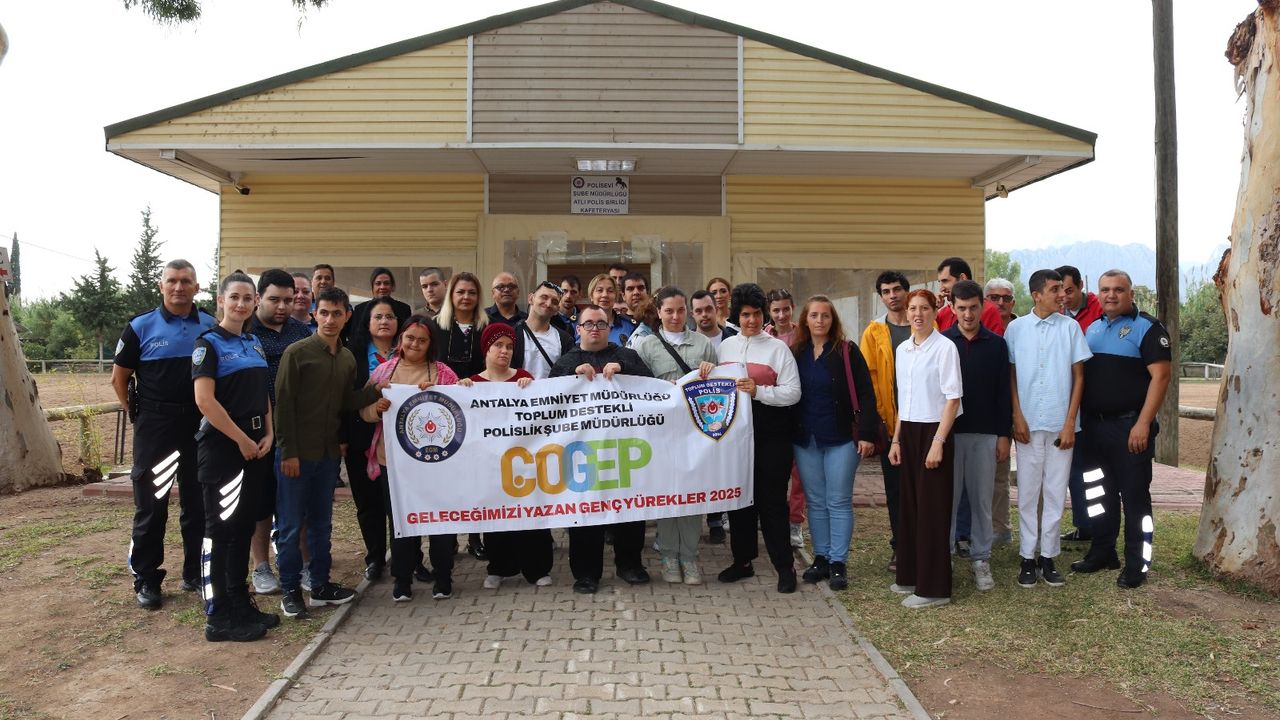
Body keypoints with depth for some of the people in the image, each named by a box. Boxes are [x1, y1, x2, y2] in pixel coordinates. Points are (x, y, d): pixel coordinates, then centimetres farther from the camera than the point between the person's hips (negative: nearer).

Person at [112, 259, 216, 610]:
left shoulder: (211, 327, 2)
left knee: (198, 504, 11)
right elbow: (119, 377, 4)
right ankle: (146, 580, 15)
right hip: (155, 429, -2)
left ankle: (195, 573, 24)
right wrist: (139, 414, 2)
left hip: (200, 425, 2)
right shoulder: (141, 327, -2)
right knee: (150, 505, 3)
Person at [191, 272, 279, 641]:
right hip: (222, 446, -7)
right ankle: (217, 617, 4)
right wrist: (242, 440, -15)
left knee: (244, 527, 13)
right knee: (220, 529, -2)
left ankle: (241, 604, 24)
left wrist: (268, 435, 2)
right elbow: (204, 400, -17)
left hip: (255, 446, 7)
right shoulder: (209, 343, -8)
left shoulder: (255, 343, 14)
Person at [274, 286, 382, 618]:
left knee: (321, 522, 14)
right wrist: (288, 452, -15)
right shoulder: (297, 352, -10)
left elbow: (346, 403, 9)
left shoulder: (348, 358, 9)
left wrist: (376, 390, -7)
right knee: (291, 525, 3)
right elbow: (284, 404, -12)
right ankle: (291, 590, 14)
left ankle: (320, 586, 24)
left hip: (329, 453, 6)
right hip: (296, 453, -6)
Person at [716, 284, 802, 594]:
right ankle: (742, 560, 24)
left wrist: (758, 391, -19)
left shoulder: (778, 348, -2)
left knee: (772, 499, -1)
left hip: (769, 434, -4)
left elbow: (793, 393, -8)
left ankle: (784, 566, 9)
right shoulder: (725, 346, 11)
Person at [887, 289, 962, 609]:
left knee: (932, 508, -2)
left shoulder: (944, 347, -10)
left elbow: (953, 399, -13)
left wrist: (938, 442, -18)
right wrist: (896, 439, 14)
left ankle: (933, 587, 5)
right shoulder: (902, 350, 11)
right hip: (908, 431, 6)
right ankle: (911, 575, 22)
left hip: (934, 431, -6)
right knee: (910, 504, 11)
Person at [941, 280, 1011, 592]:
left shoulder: (996, 344, 4)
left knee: (982, 499, 7)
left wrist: (1004, 435, 1)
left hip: (985, 434, 1)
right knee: (947, 497, 3)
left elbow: (1003, 393, 5)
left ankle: (981, 560, 16)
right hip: (948, 432, -1)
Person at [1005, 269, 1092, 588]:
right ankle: (1028, 558, 13)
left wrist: (1070, 423, -3)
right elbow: (1011, 375, 4)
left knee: (1055, 492, 6)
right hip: (1028, 424, 0)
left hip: (1061, 425, 1)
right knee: (1028, 492, 5)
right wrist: (1017, 418, -4)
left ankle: (1048, 558, 15)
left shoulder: (1070, 327, 2)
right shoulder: (1017, 328, 1)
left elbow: (1078, 376, 3)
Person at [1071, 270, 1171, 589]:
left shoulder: (1147, 328, -7)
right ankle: (1102, 553, 26)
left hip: (1130, 427, -6)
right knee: (1102, 493, 15)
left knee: (1134, 496, 1)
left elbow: (1161, 375, -13)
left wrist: (1143, 423, -19)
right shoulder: (1093, 329, 13)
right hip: (1095, 425, 6)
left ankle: (1136, 565, 10)